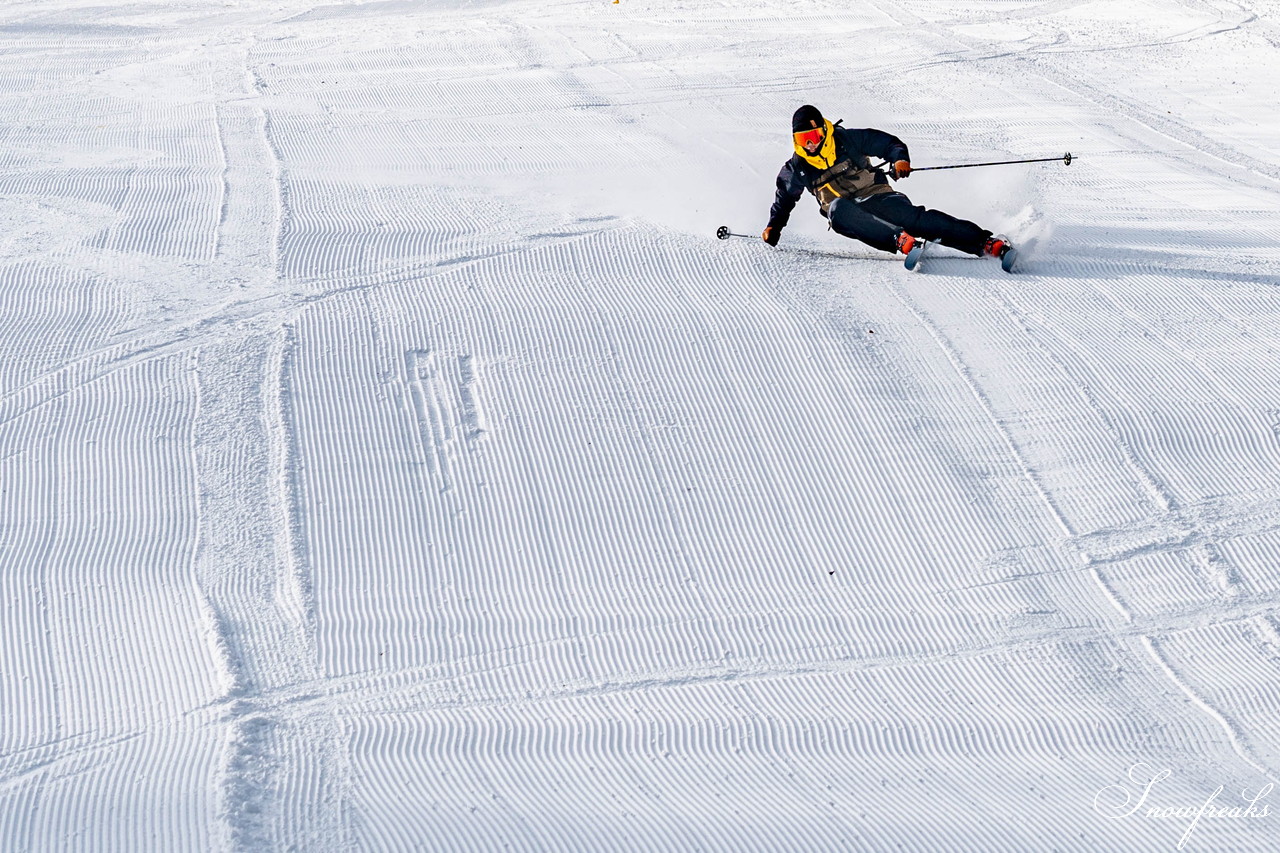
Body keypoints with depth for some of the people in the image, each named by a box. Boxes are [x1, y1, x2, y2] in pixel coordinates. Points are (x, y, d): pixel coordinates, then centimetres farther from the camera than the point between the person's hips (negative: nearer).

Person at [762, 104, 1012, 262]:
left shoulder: (846, 140, 2)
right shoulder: (797, 169, 8)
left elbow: (888, 143, 4)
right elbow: (785, 198, 26)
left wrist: (900, 159, -16)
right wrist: (774, 226, 16)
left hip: (877, 196, -1)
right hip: (846, 214, 1)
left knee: (912, 217, -30)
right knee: (837, 207, -37)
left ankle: (986, 242, -35)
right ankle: (901, 239, -53)